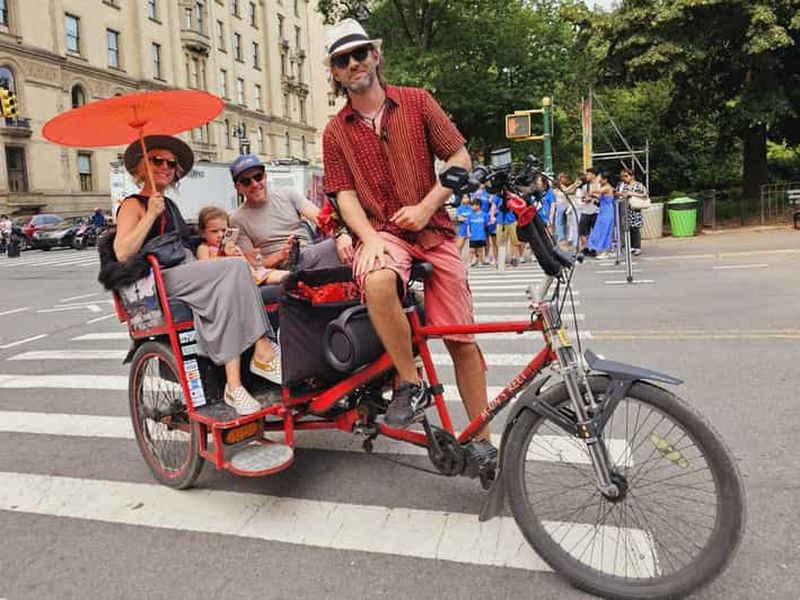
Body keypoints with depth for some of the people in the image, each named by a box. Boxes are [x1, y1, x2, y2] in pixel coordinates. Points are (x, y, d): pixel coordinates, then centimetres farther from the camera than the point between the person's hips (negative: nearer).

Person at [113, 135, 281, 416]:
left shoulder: (170, 205, 30)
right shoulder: (133, 205, 6)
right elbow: (122, 253, -10)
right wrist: (151, 214, -12)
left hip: (188, 275, 6)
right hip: (160, 280, -6)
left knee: (227, 290, -28)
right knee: (235, 268, -27)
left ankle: (234, 385, -37)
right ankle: (264, 352, -30)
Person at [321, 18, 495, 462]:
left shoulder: (417, 102, 6)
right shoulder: (336, 132, 7)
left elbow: (460, 159, 4)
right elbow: (345, 195, 1)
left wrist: (426, 206, -10)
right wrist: (370, 237, -18)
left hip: (433, 231, 1)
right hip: (382, 232, 0)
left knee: (462, 340, 0)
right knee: (377, 282, -39)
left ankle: (481, 438, 17)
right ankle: (410, 383, -18)